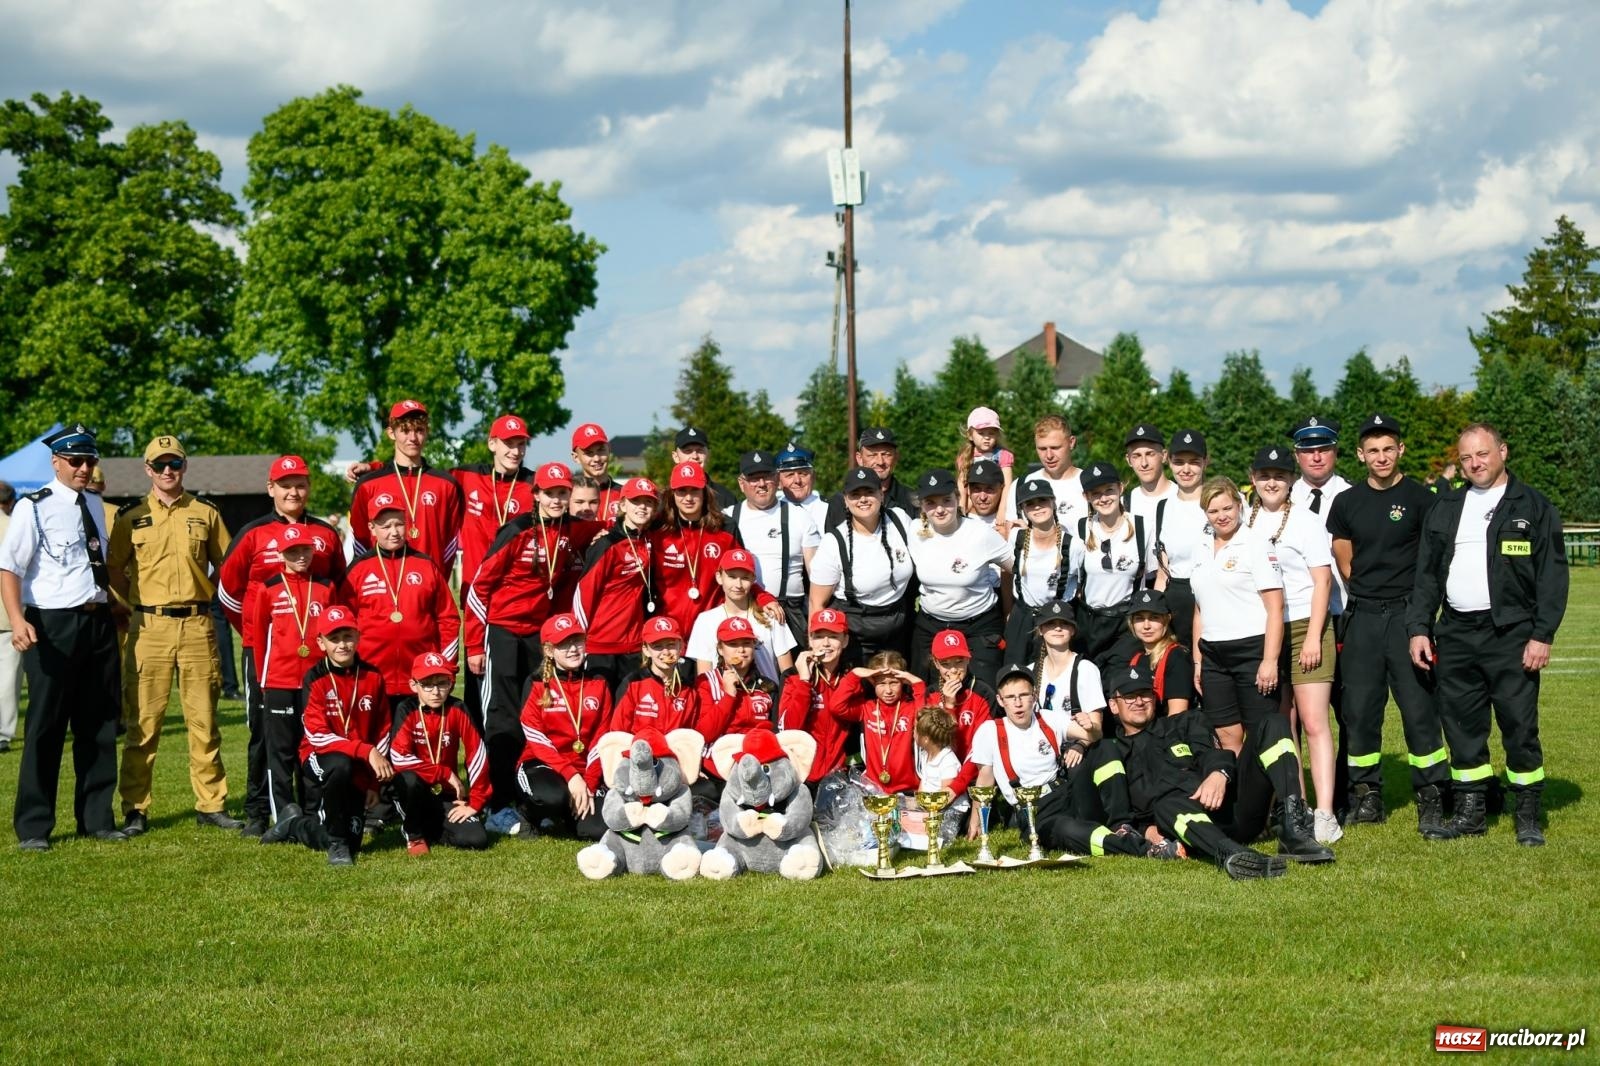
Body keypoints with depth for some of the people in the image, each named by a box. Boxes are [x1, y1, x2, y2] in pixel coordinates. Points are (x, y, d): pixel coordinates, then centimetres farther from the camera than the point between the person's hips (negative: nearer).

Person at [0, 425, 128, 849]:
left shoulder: (94, 507, 13)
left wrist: (116, 610, 18)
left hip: (99, 623, 7)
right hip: (53, 626, -7)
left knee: (99, 725, 11)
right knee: (45, 727, -2)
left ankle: (96, 818, 21)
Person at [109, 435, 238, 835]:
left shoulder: (206, 513, 9)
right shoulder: (131, 517, 6)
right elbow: (114, 569, 10)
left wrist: (206, 597, 5)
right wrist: (140, 606, 2)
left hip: (197, 626, 1)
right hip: (150, 627, -1)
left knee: (204, 720, 4)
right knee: (143, 722, -1)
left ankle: (211, 804, 10)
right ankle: (135, 809, 3)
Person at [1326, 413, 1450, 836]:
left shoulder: (1420, 499, -1)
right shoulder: (1347, 502, 10)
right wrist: (1370, 590, 11)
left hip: (1407, 613, -4)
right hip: (1362, 617, 4)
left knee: (1419, 707, -8)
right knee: (1359, 709, 5)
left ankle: (1432, 800, -3)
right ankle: (1366, 796, 14)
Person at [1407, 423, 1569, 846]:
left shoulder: (1533, 506, 1)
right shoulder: (1446, 508, 14)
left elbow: (1553, 575, -4)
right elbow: (1426, 573, 15)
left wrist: (1543, 635, -11)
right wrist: (1419, 628, 5)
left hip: (1511, 634, -4)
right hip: (1455, 634, 4)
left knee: (1520, 727, -4)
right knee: (1462, 727, 7)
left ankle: (1528, 818, 6)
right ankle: (1469, 812, 17)